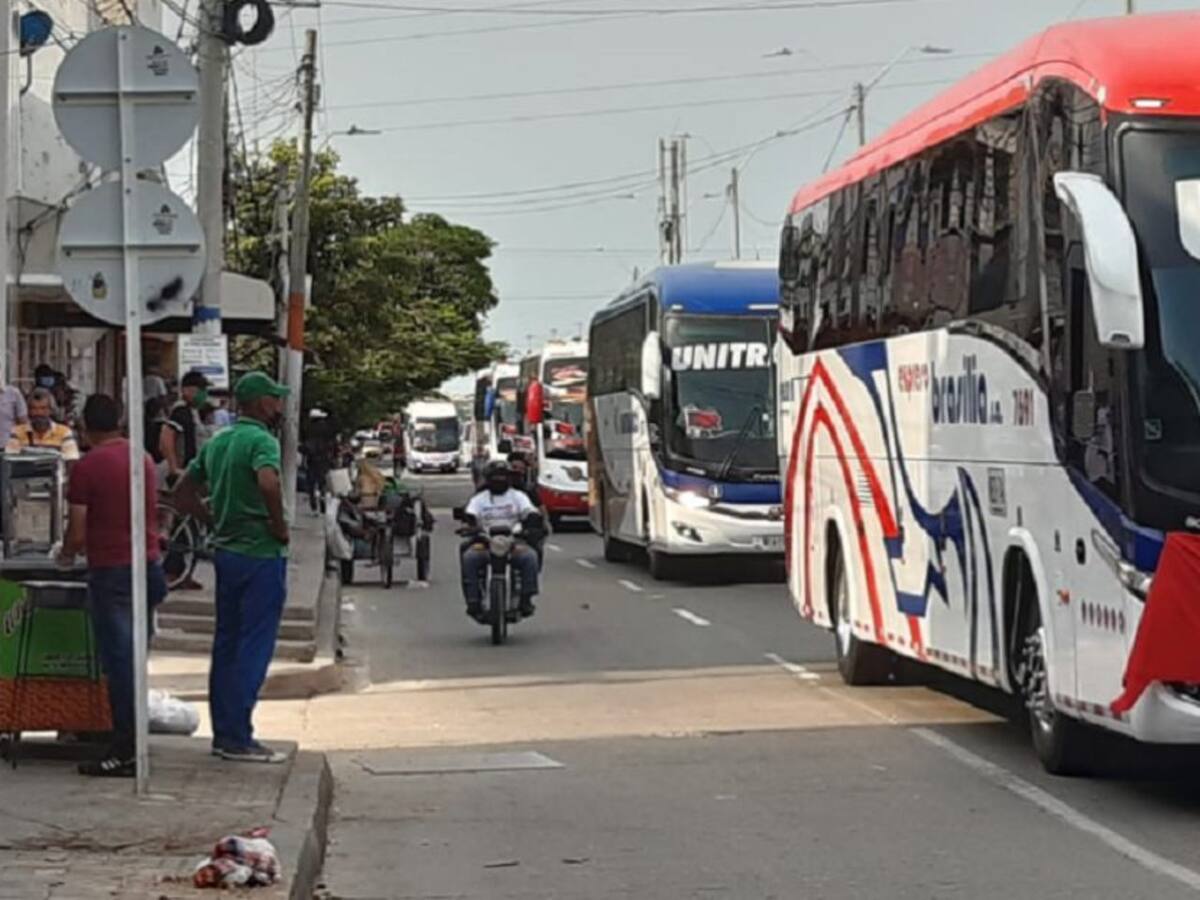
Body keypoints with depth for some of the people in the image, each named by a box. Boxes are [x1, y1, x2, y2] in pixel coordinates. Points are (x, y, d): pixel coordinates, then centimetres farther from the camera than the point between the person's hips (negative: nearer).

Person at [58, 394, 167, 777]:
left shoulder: (87, 467, -12)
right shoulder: (143, 459, 9)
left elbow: (77, 534, -11)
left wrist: (65, 555, 10)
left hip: (111, 570, -6)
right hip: (147, 565, 6)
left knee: (119, 661, -4)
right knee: (134, 659, 20)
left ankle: (124, 752, -3)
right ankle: (132, 742, 26)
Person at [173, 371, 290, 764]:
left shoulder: (217, 442, 12)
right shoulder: (261, 441, -14)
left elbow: (183, 492, 18)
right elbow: (268, 483, -34)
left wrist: (217, 523, 14)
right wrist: (279, 526, -19)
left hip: (226, 551, 8)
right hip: (261, 555, -8)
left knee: (226, 644, 13)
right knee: (254, 648, -4)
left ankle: (223, 732, 18)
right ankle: (238, 739, -3)